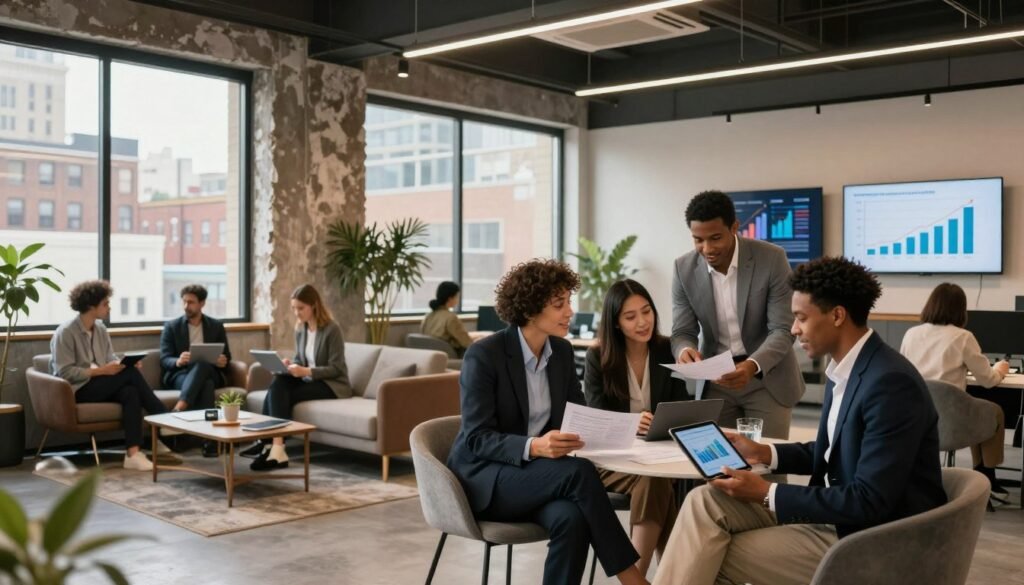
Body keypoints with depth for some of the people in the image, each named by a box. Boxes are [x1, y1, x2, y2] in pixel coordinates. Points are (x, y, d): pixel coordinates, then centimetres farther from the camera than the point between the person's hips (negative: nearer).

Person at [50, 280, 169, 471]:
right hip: (77, 390, -6)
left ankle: (133, 453, -36)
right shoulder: (65, 332, -12)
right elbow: (65, 373, -17)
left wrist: (126, 363, -13)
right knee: (131, 374, -25)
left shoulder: (101, 329, 9)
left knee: (130, 392, -29)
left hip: (100, 386, 6)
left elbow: (111, 359, 9)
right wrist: (100, 371, -23)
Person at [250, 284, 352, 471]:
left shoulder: (332, 329, -15)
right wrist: (290, 364, -7)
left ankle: (276, 447, -27)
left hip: (332, 385, -7)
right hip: (310, 381, 7)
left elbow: (336, 369, -17)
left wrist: (306, 371, -28)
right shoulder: (300, 329, 7)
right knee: (278, 382, -23)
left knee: (282, 395, -26)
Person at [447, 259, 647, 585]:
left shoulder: (561, 350, 4)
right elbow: (477, 438, -19)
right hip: (486, 478, -5)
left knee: (571, 518, -31)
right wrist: (533, 446, -36)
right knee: (579, 471, -31)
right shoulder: (483, 355, -16)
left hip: (539, 475, 5)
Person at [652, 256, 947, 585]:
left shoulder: (891, 384, -24)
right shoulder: (844, 369, 6)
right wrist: (764, 454, 6)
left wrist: (767, 493, -20)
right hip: (836, 511, 8)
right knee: (706, 502, -7)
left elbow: (869, 502, -25)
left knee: (717, 555, -11)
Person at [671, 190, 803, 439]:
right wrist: (685, 351, -31)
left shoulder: (772, 258, -17)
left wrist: (752, 366, -36)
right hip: (715, 378, 2)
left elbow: (782, 330, -18)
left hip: (767, 376, -2)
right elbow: (682, 332, -6)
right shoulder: (684, 268, -8)